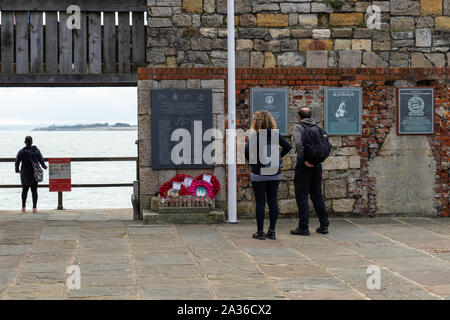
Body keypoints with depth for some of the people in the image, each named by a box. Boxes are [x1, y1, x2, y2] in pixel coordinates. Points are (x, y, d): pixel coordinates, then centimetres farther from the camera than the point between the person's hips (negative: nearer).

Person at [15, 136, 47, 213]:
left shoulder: (21, 152, -7)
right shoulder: (36, 150, -5)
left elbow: (17, 162, -6)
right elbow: (41, 160, -2)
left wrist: (17, 170, 13)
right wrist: (44, 166, 19)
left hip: (24, 174, 0)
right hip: (35, 174, 0)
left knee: (25, 189, 15)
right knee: (34, 190, 4)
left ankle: (23, 207, 16)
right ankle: (34, 207, -2)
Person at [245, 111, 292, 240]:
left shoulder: (254, 136, -11)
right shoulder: (275, 135, 1)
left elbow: (247, 151, -21)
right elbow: (288, 146, 3)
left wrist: (251, 161, -5)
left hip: (258, 175, -4)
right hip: (275, 175, 4)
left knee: (260, 203, 2)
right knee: (273, 202, 8)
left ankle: (260, 232, 5)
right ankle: (272, 232, 12)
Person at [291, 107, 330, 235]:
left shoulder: (298, 127, -4)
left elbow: (298, 143, -21)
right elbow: (328, 144, 10)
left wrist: (305, 159, -19)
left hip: (304, 164, -6)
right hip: (317, 164, 6)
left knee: (301, 195, -1)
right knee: (317, 195, 14)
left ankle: (303, 227, -2)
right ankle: (324, 225, 14)